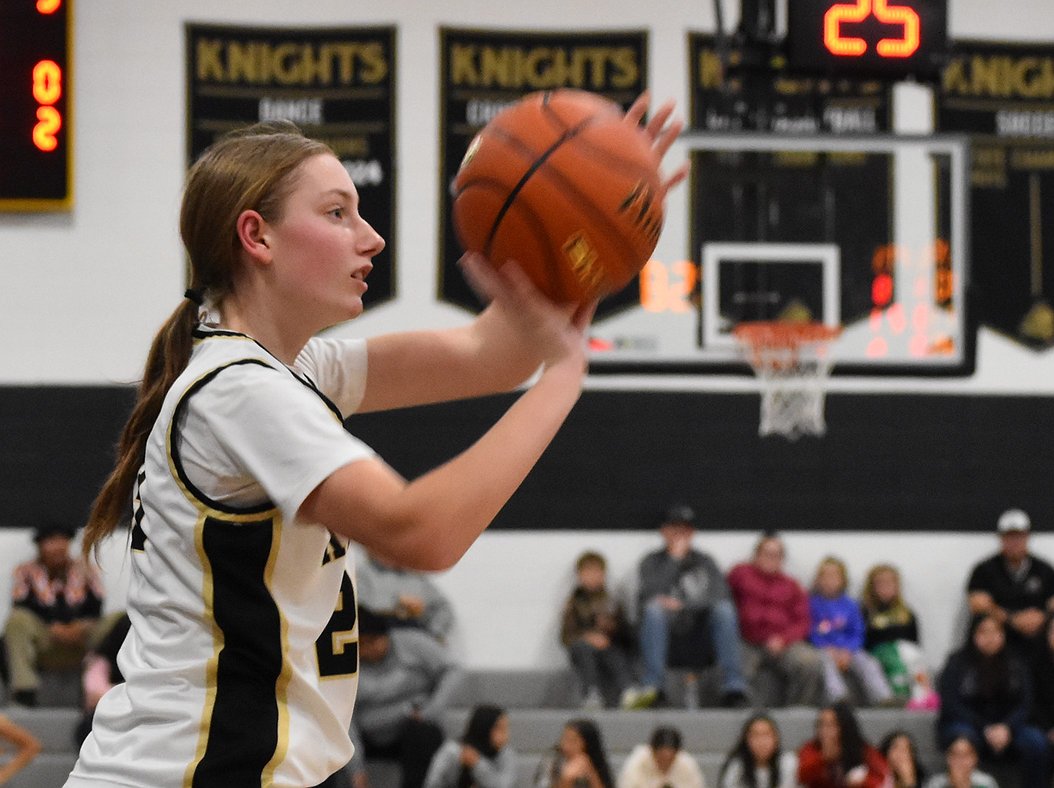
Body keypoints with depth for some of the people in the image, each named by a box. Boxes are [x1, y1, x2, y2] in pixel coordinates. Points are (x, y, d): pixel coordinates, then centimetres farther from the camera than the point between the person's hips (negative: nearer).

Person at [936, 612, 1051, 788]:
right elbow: (952, 707, -5)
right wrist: (986, 730, -16)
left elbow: (1024, 704, 4)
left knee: (1037, 741, -27)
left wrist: (1006, 728, -16)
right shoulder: (957, 663, 1)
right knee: (964, 738, -38)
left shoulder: (1014, 663, 9)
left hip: (1007, 726, 2)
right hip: (965, 724, -2)